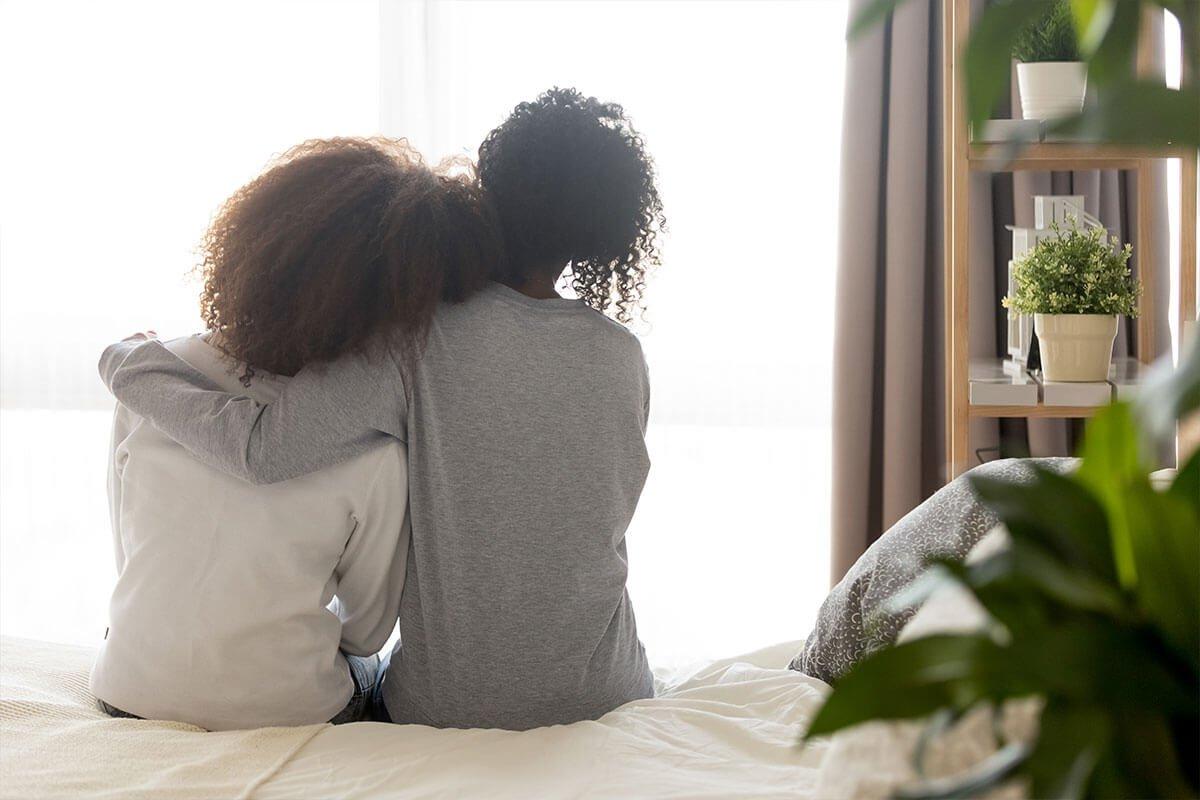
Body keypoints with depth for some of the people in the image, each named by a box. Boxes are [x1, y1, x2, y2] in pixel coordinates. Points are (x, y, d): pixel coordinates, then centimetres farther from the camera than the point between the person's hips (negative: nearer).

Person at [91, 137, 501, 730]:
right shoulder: (375, 451, -23)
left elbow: (128, 552, 0)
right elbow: (368, 628, -6)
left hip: (128, 696, 4)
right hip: (289, 715, -3)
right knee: (370, 670, 33)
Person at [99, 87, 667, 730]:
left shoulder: (422, 338, -19)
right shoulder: (622, 356, -8)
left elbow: (263, 448, -26)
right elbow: (608, 519, 4)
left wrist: (128, 362, -9)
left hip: (444, 709, -1)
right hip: (599, 700, 2)